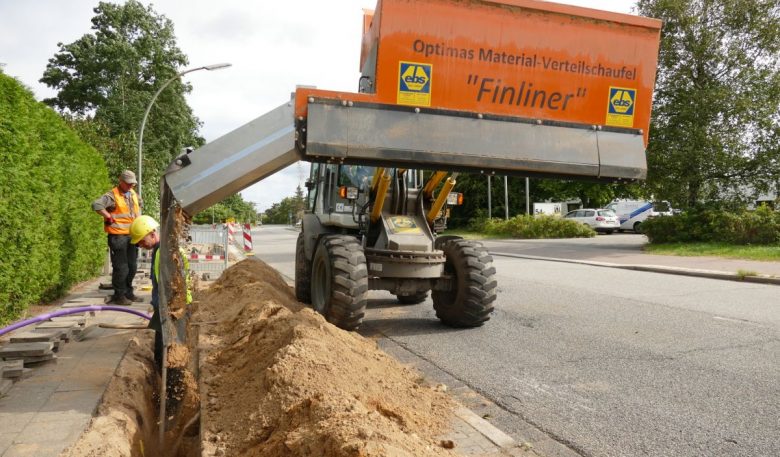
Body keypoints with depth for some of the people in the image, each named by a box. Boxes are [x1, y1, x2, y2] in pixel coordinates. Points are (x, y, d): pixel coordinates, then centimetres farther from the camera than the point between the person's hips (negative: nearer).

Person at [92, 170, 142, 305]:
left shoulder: (134, 194, 12)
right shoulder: (112, 195, -13)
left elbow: (139, 204, 34)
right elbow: (96, 205, -27)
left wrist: (138, 217, 19)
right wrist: (109, 217, -20)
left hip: (132, 235, 8)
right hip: (118, 236, -8)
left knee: (132, 266, 14)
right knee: (121, 267, -5)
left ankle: (128, 293, 26)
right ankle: (119, 295, 5)